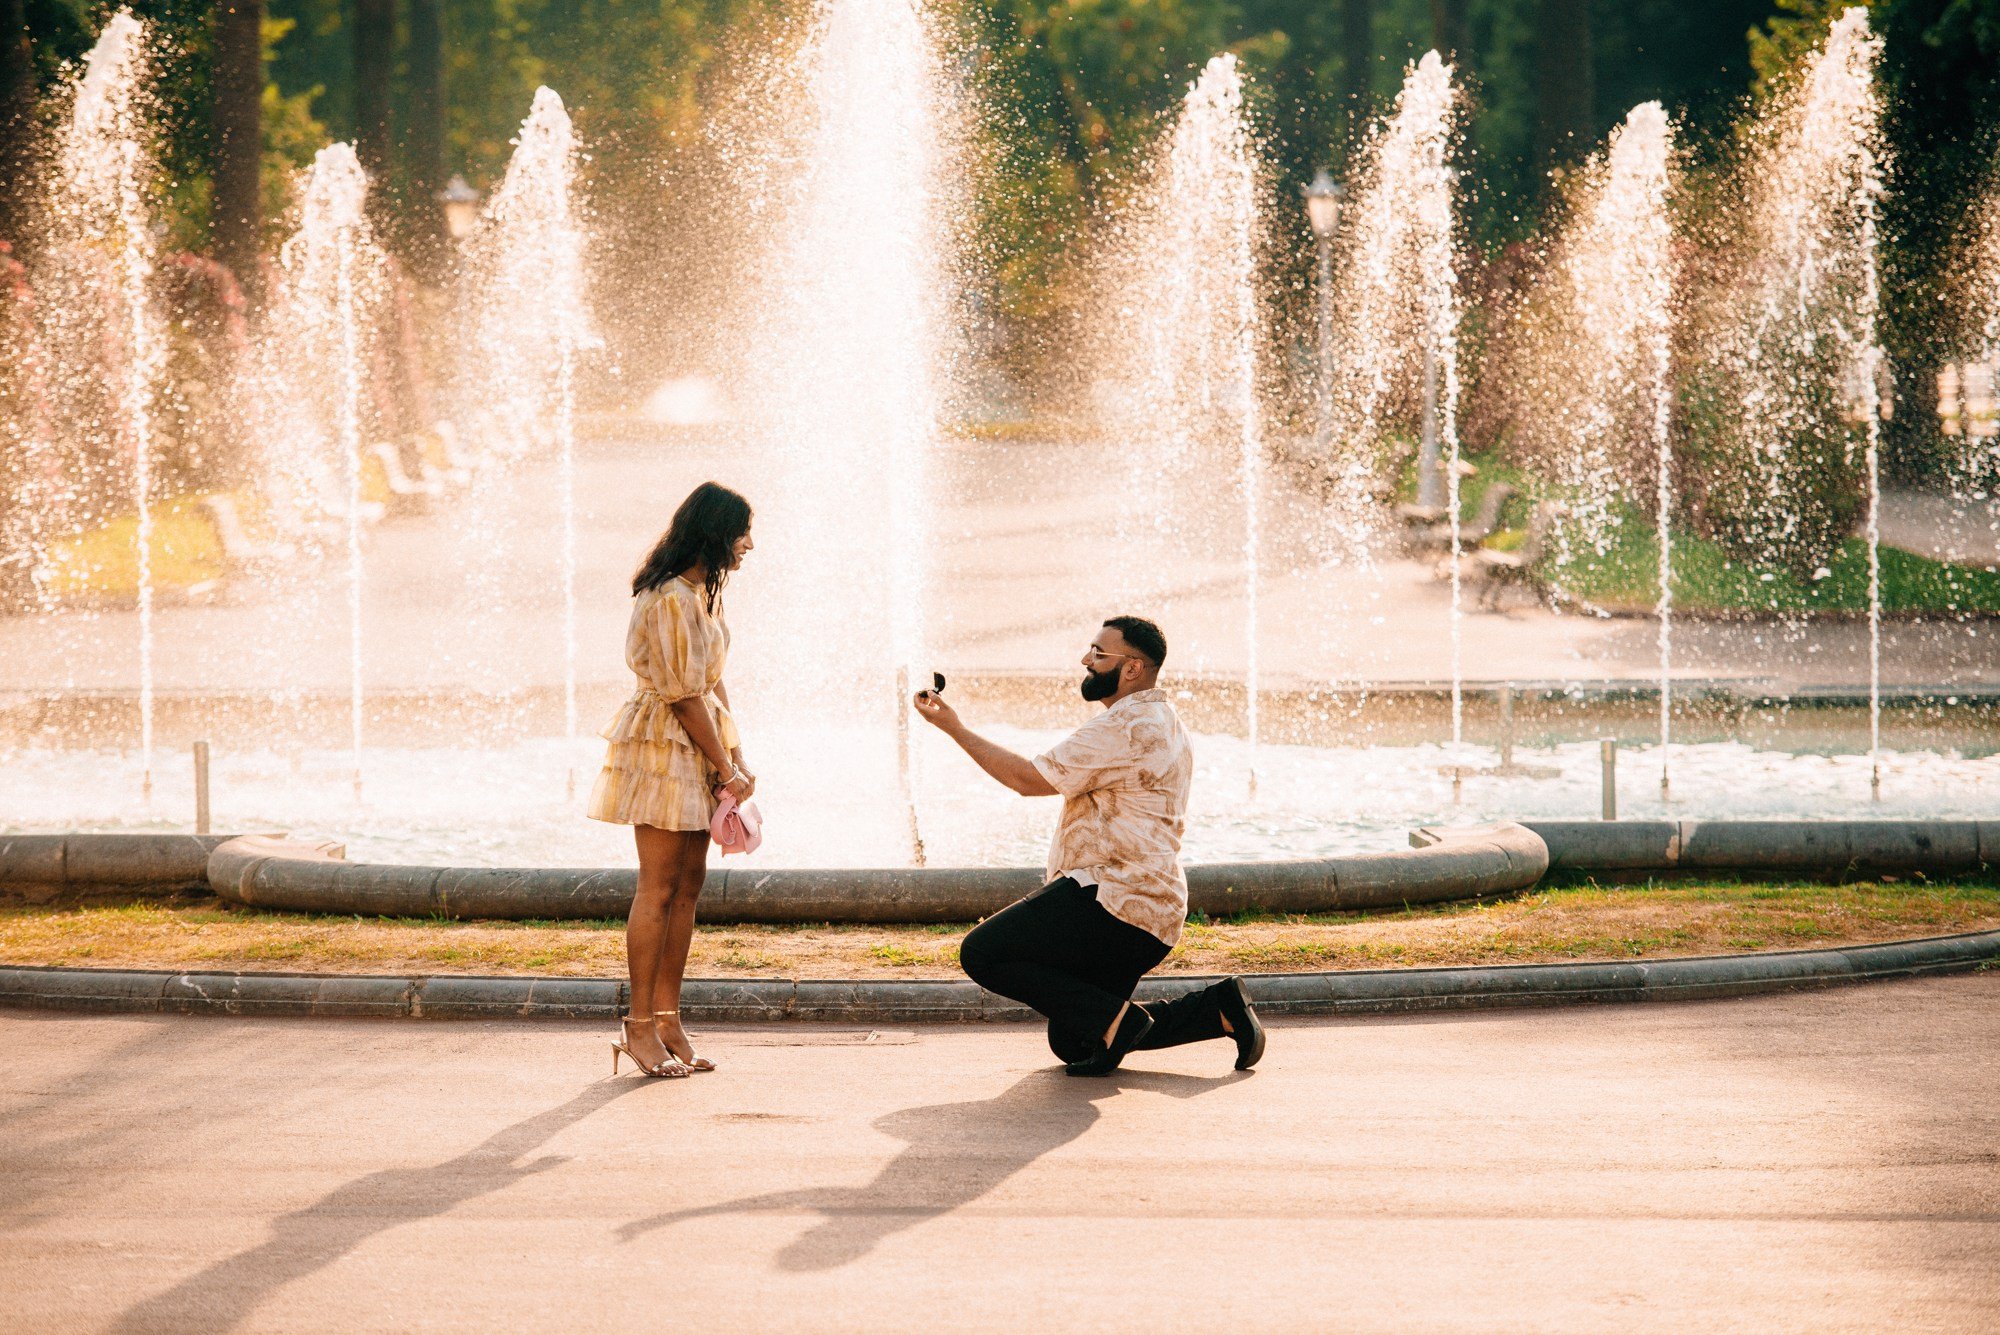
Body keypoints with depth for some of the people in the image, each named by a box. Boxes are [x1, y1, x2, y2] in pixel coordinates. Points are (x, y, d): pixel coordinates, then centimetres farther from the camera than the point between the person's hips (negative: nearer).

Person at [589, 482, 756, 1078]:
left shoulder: (703, 591, 12)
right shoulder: (670, 599, -19)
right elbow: (686, 697, -18)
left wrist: (737, 757, 8)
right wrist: (725, 769, -11)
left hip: (697, 746, 10)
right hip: (662, 744, -10)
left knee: (688, 883, 8)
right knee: (659, 888, -8)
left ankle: (667, 1021, 12)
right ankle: (641, 1028, -4)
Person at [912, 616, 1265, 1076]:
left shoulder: (1125, 728, -15)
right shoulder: (1165, 723, 21)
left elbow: (1029, 779, -14)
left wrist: (953, 728, -8)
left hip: (1112, 901, -11)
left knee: (982, 953, -14)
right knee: (1071, 1042, 17)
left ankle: (1113, 1019, -17)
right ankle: (1219, 1009, 10)